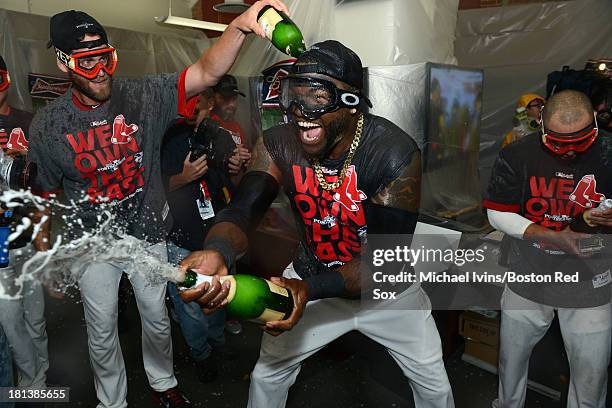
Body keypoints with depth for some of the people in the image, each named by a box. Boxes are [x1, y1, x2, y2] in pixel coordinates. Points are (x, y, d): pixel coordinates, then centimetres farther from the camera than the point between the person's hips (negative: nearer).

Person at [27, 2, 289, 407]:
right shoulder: (47, 125, -11)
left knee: (156, 317, 19)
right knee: (102, 329, 17)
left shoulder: (144, 96, -15)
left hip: (148, 236, 0)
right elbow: (45, 196, 0)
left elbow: (207, 72, -29)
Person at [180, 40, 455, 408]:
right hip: (309, 277, 2)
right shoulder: (278, 145, -19)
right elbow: (243, 211, -27)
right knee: (267, 374, 16)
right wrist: (217, 254, -51)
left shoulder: (396, 155, -29)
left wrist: (311, 289, -42)